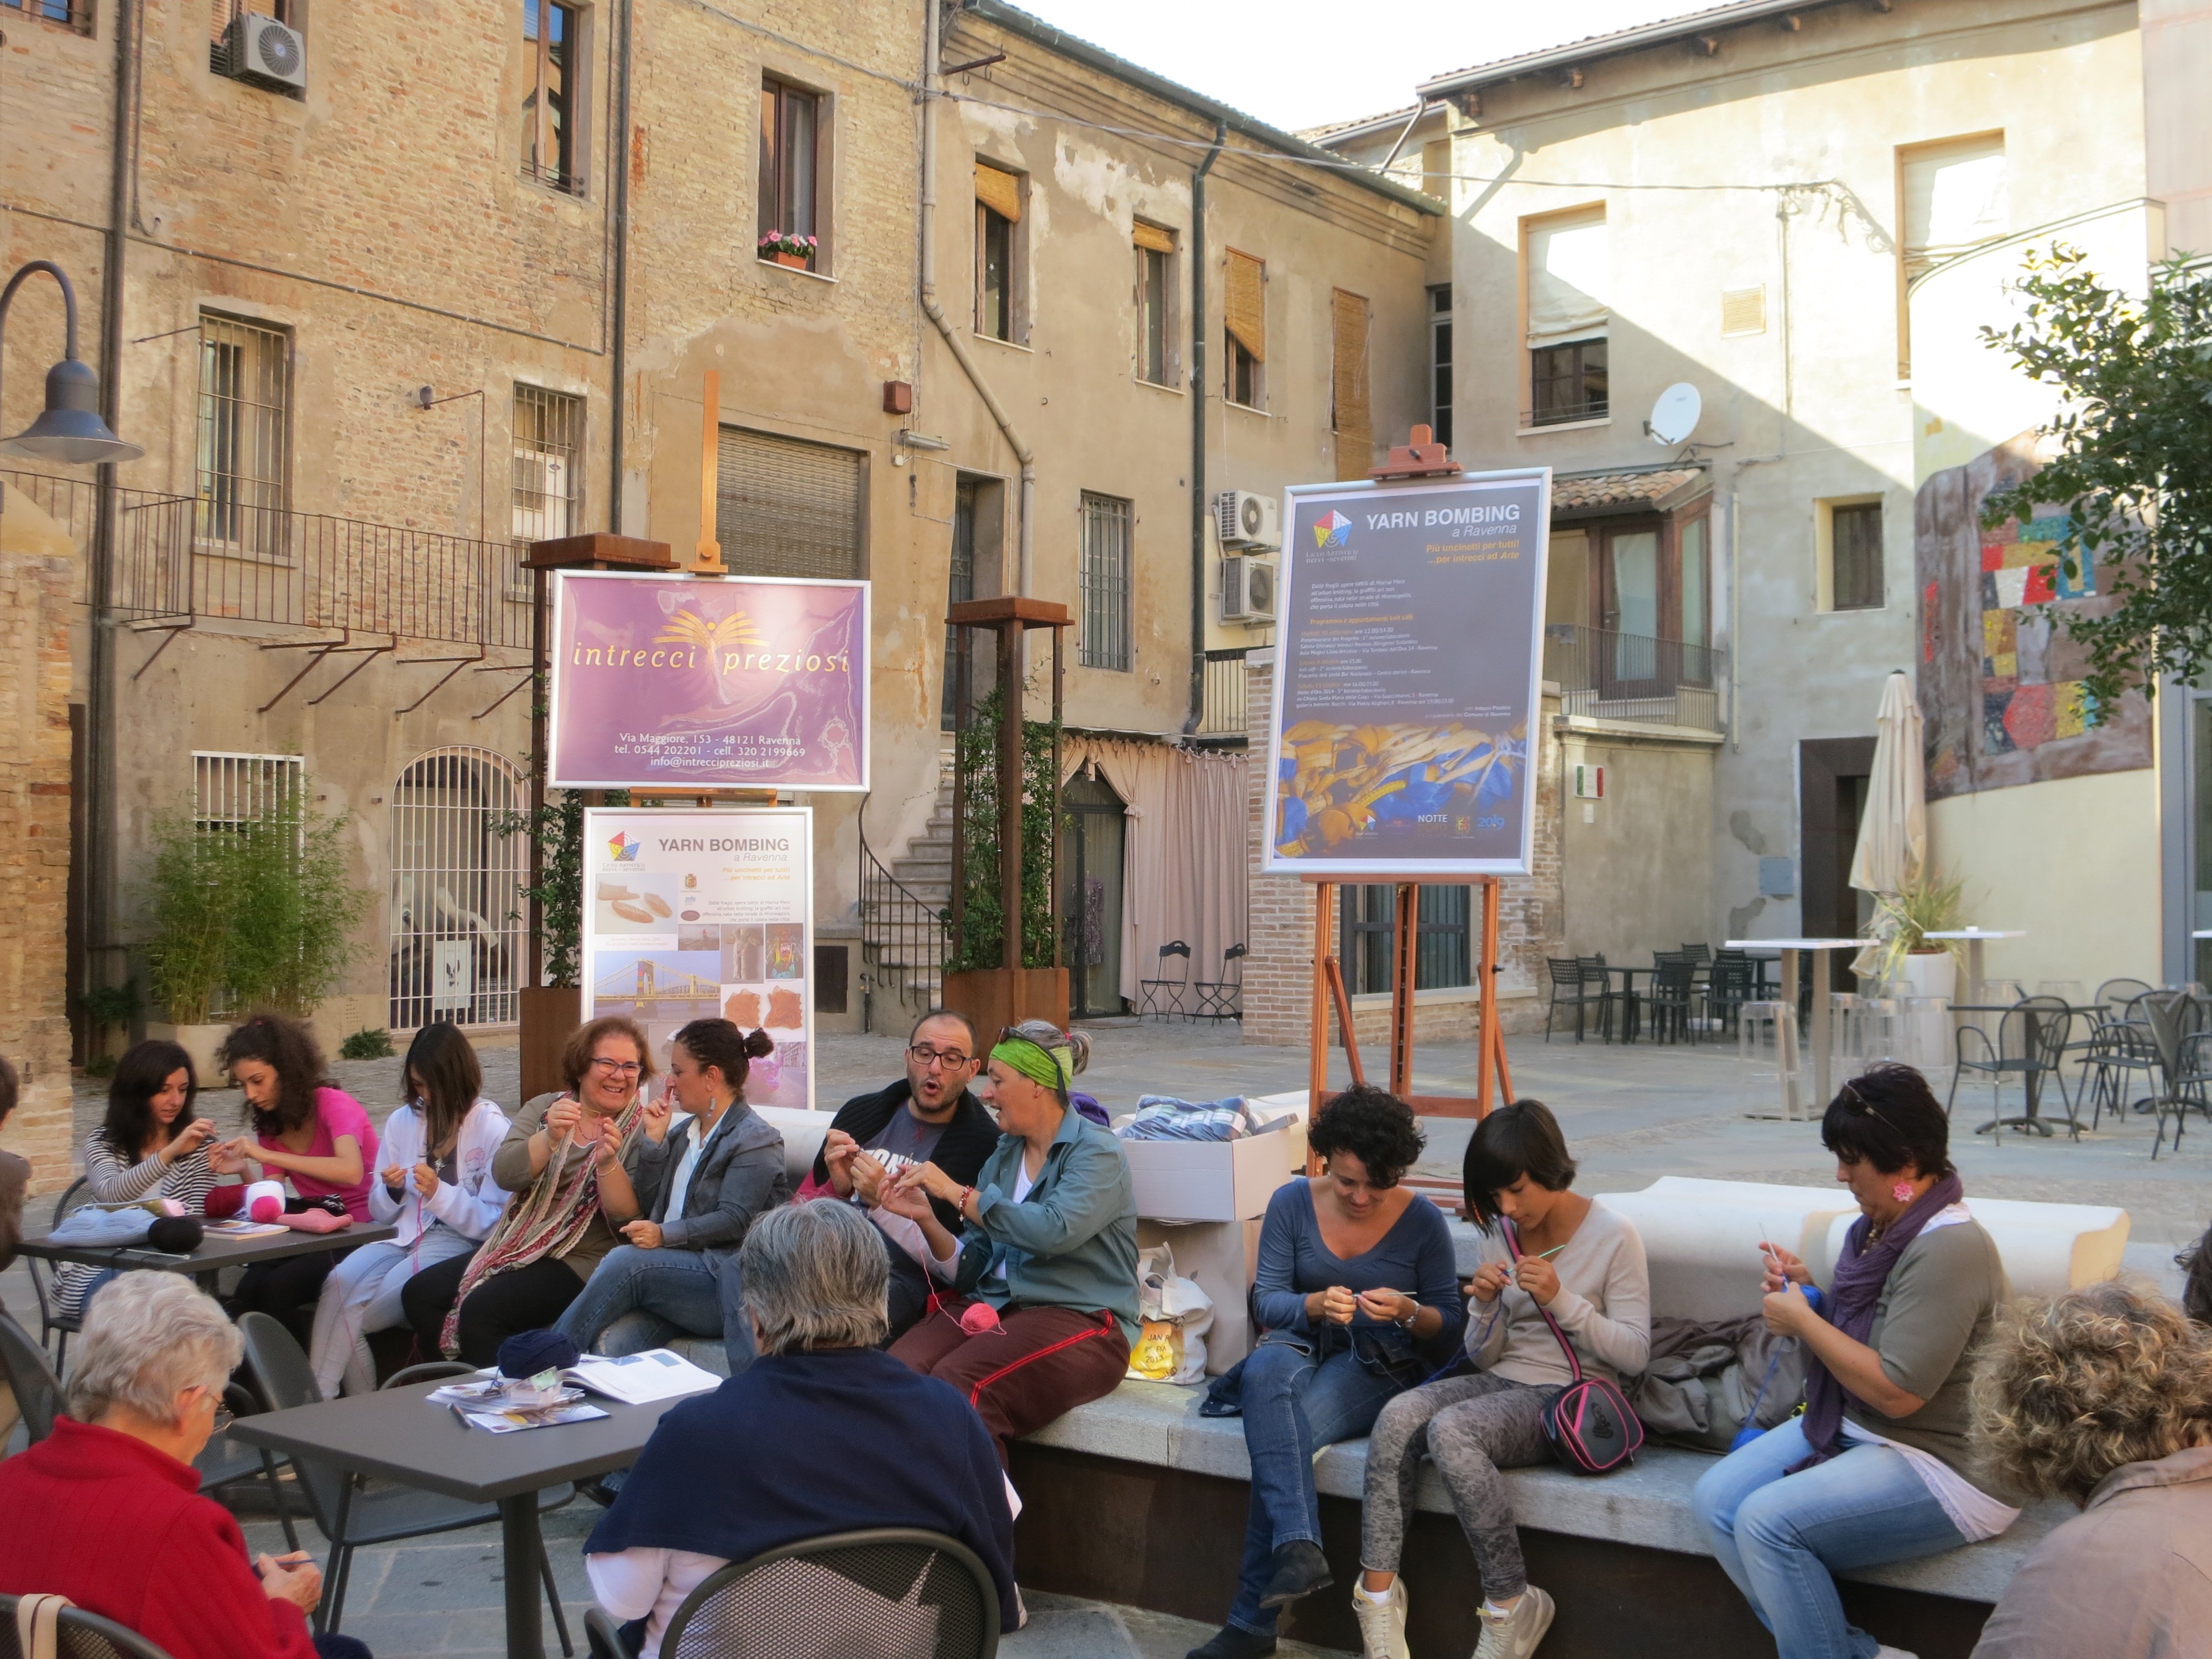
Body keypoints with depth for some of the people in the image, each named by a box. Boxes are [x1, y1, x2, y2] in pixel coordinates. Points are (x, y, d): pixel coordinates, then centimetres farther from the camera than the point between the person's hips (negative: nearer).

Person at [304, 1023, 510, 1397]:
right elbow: (380, 1212, 17)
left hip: (458, 1244, -5)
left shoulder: (492, 1128, -2)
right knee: (338, 1282, -27)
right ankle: (317, 1398, -22)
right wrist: (392, 1190, -6)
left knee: (354, 1313, -24)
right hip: (402, 1236, 5)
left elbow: (495, 1221, -6)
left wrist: (440, 1193, -18)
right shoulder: (402, 1121, 14)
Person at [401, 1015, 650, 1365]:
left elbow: (629, 1218, -12)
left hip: (582, 1262, -6)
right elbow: (504, 1174, -7)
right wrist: (551, 1138, -23)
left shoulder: (641, 1132, -3)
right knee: (419, 1292, -9)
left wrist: (607, 1163, -28)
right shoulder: (542, 1110, 9)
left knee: (481, 1308, -25)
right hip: (514, 1250, 6)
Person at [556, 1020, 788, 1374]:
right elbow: (648, 1206, 18)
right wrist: (654, 1141, 9)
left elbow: (735, 1220, -13)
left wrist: (666, 1235, -23)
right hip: (669, 1271, 6)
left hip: (726, 1280, -6)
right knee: (610, 1343, -28)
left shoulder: (757, 1139, -1)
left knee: (624, 1261, -29)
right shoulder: (683, 1131, 23)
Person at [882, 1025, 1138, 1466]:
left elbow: (1054, 1231, -22)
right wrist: (927, 1218, -5)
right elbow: (970, 1268, 13)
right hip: (988, 1307, 6)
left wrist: (957, 1193, -15)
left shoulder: (1096, 1153, -3)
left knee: (959, 1383, -33)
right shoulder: (1003, 1156, 18)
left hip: (1076, 1318, -6)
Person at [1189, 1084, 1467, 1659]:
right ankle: (1298, 1548, -47)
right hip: (1301, 1344, 2)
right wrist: (1315, 1304, -22)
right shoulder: (1293, 1203, 1)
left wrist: (1408, 1313, -22)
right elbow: (1266, 1300, 0)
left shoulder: (1422, 1222, -3)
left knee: (1285, 1433, -33)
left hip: (1379, 1363, -2)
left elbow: (1448, 1327, 1)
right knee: (1266, 1370, -38)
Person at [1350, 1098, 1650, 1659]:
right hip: (1501, 1382, 6)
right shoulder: (1501, 1234, 10)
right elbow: (1484, 1356, 12)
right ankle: (1378, 1600, -26)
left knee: (1449, 1429, -32)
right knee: (1398, 1415, -25)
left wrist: (1561, 1299, -20)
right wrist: (1484, 1304, -10)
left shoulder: (1613, 1236, -6)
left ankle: (1512, 1608, -20)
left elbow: (1634, 1353, -8)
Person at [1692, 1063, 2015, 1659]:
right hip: (1850, 1428, 10)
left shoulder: (1948, 1250, -21)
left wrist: (1804, 1321, -16)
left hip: (1943, 1468, -10)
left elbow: (1897, 1392, -26)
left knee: (1767, 1520, -25)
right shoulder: (1878, 1227, 7)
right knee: (1715, 1499, -6)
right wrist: (1805, 1292, 3)